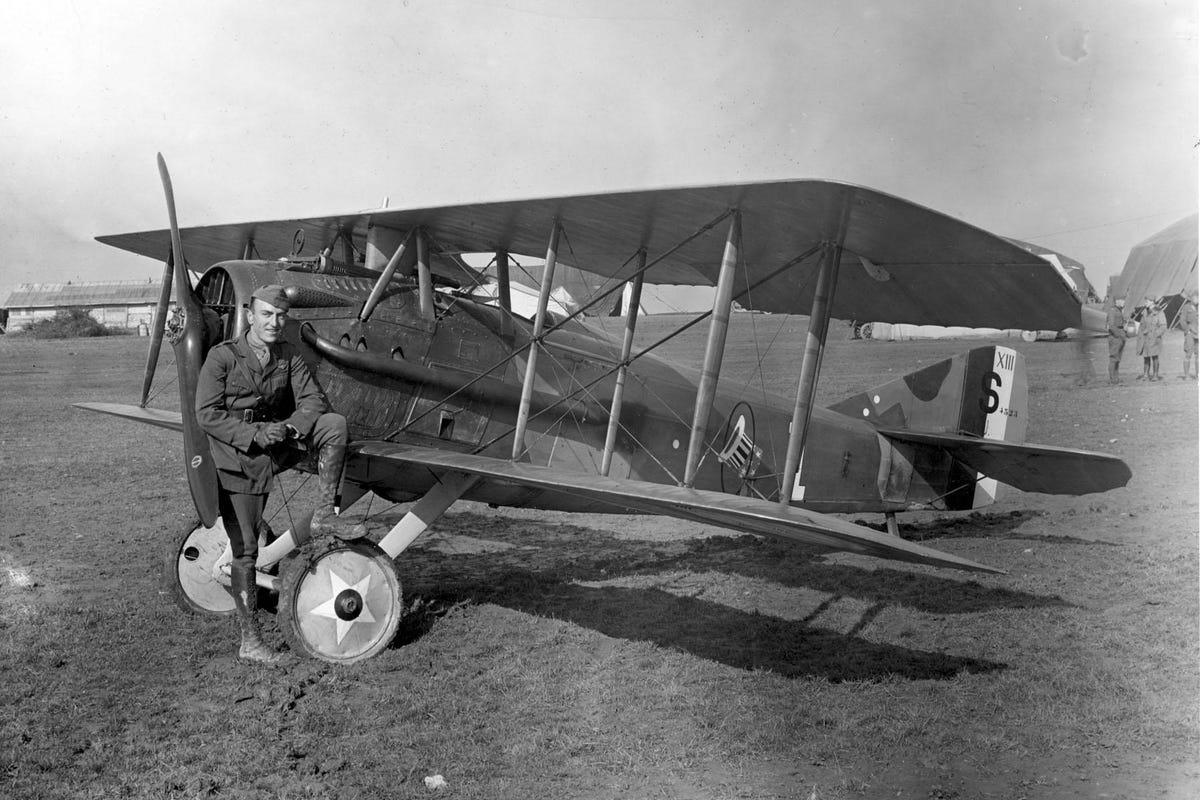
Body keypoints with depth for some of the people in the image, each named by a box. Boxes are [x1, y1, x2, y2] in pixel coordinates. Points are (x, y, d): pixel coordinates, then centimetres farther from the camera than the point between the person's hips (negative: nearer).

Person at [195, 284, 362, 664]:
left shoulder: (289, 357, 4)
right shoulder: (223, 356, -8)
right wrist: (253, 434, -22)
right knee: (245, 550, -2)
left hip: (277, 445, 4)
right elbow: (206, 414, -12)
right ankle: (250, 641, 7)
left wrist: (288, 427, -21)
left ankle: (324, 514, -15)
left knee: (334, 423, -20)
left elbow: (314, 401, -2)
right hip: (238, 459, -4)